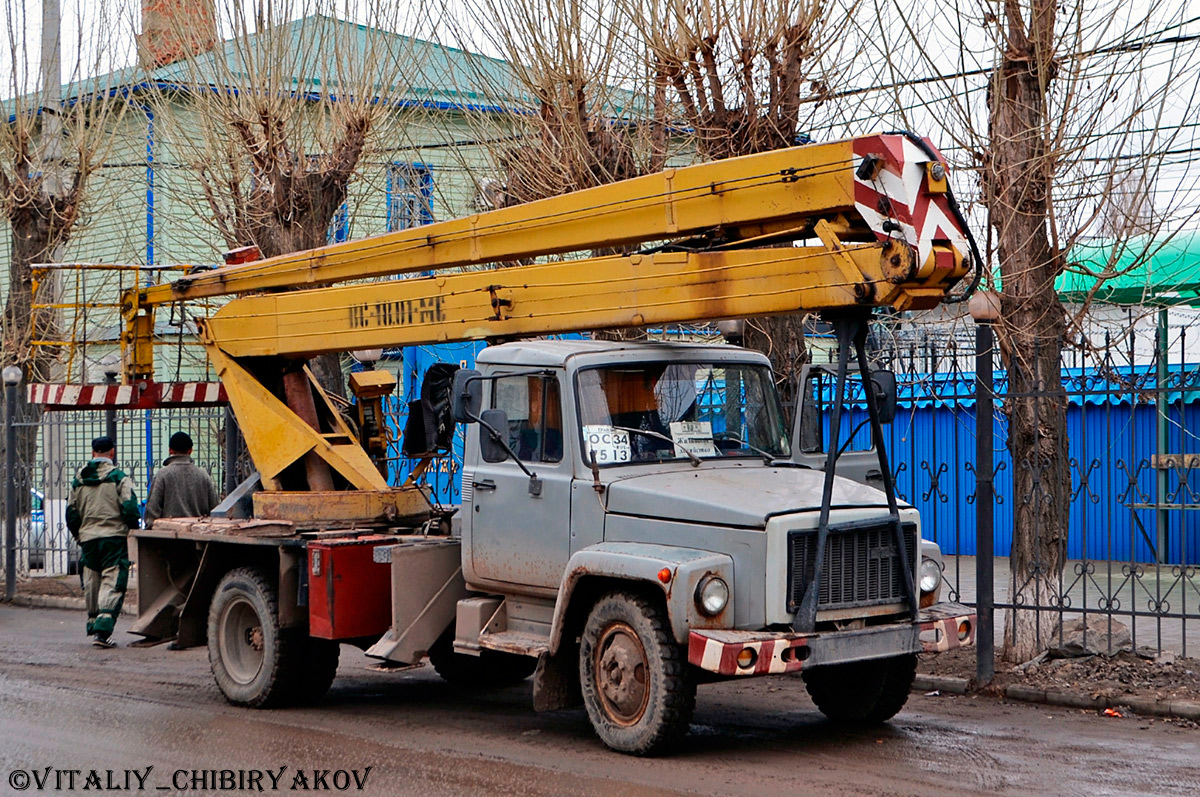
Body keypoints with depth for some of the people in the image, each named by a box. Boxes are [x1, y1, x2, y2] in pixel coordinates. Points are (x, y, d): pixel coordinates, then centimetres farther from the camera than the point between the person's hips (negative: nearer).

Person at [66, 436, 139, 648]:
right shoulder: (118, 478, -5)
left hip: (88, 538, 5)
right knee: (112, 583, -6)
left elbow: (71, 513, 14)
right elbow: (130, 509, -10)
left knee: (91, 585, 15)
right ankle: (103, 630, -17)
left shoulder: (78, 480, 11)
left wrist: (78, 536, 26)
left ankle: (94, 627, 23)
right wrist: (133, 531, 4)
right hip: (114, 536, -5)